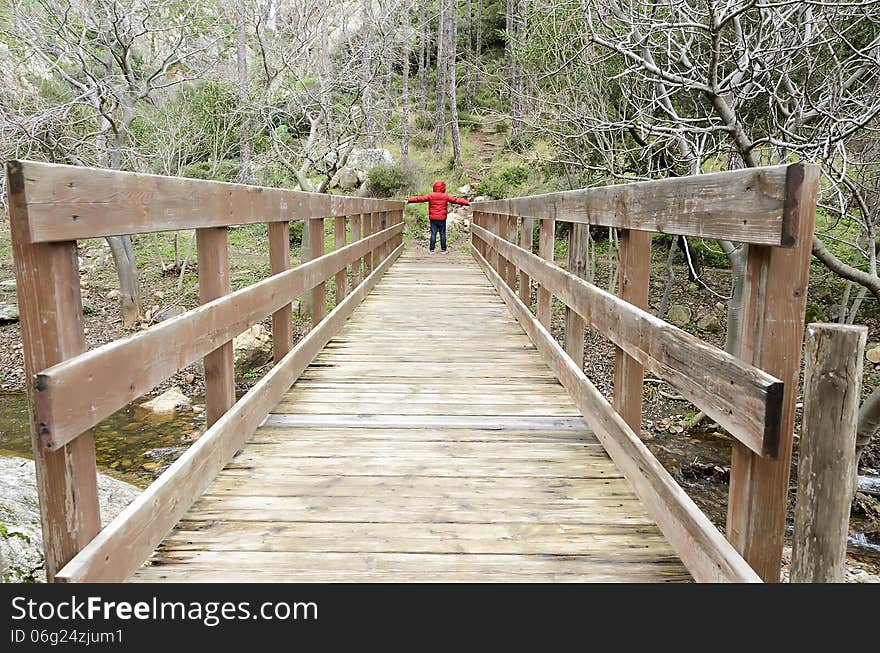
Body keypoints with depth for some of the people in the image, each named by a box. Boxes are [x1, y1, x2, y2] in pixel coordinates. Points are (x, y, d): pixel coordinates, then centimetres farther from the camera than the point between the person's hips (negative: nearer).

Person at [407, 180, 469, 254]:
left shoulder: (430, 196, -2)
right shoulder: (445, 196, -3)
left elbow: (420, 198, -1)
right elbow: (455, 200, 0)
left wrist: (409, 200, 5)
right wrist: (467, 203, 7)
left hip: (433, 219, 1)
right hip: (442, 219, 0)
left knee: (433, 234, 3)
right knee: (442, 234, 6)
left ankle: (432, 250, 2)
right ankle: (443, 250, 8)